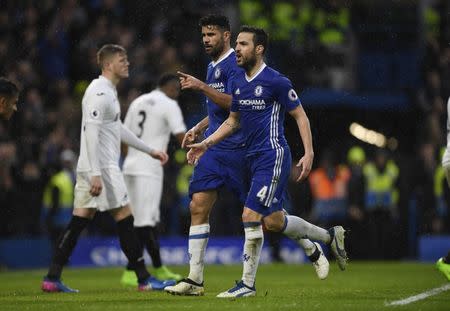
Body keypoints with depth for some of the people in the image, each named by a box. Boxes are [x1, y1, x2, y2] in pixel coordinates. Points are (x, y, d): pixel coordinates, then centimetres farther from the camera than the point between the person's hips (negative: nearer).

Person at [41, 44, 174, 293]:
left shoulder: (108, 91, 19)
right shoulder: (100, 92, -14)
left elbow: (118, 129, 29)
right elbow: (91, 132, -21)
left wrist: (150, 150, 31)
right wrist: (96, 174, -26)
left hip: (90, 169, 10)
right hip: (101, 167, -10)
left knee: (78, 222, 7)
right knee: (124, 219, -5)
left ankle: (52, 278, 4)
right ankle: (144, 279, 0)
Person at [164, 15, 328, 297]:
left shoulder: (235, 64, -10)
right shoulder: (213, 66, 18)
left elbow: (233, 104, -21)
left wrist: (202, 87, -26)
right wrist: (199, 128, 20)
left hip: (239, 147, -8)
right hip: (214, 149, 8)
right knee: (198, 207, -5)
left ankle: (313, 250, 20)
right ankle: (195, 280, -5)